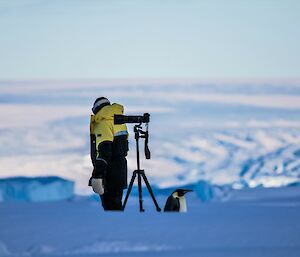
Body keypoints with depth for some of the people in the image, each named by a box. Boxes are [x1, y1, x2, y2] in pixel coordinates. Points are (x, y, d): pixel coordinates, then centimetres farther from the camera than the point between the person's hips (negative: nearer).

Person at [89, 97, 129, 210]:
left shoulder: (103, 124, -15)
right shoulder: (121, 123, 12)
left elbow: (103, 151, -24)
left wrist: (98, 174, -26)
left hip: (109, 172, -9)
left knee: (109, 205, -7)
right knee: (116, 202, 16)